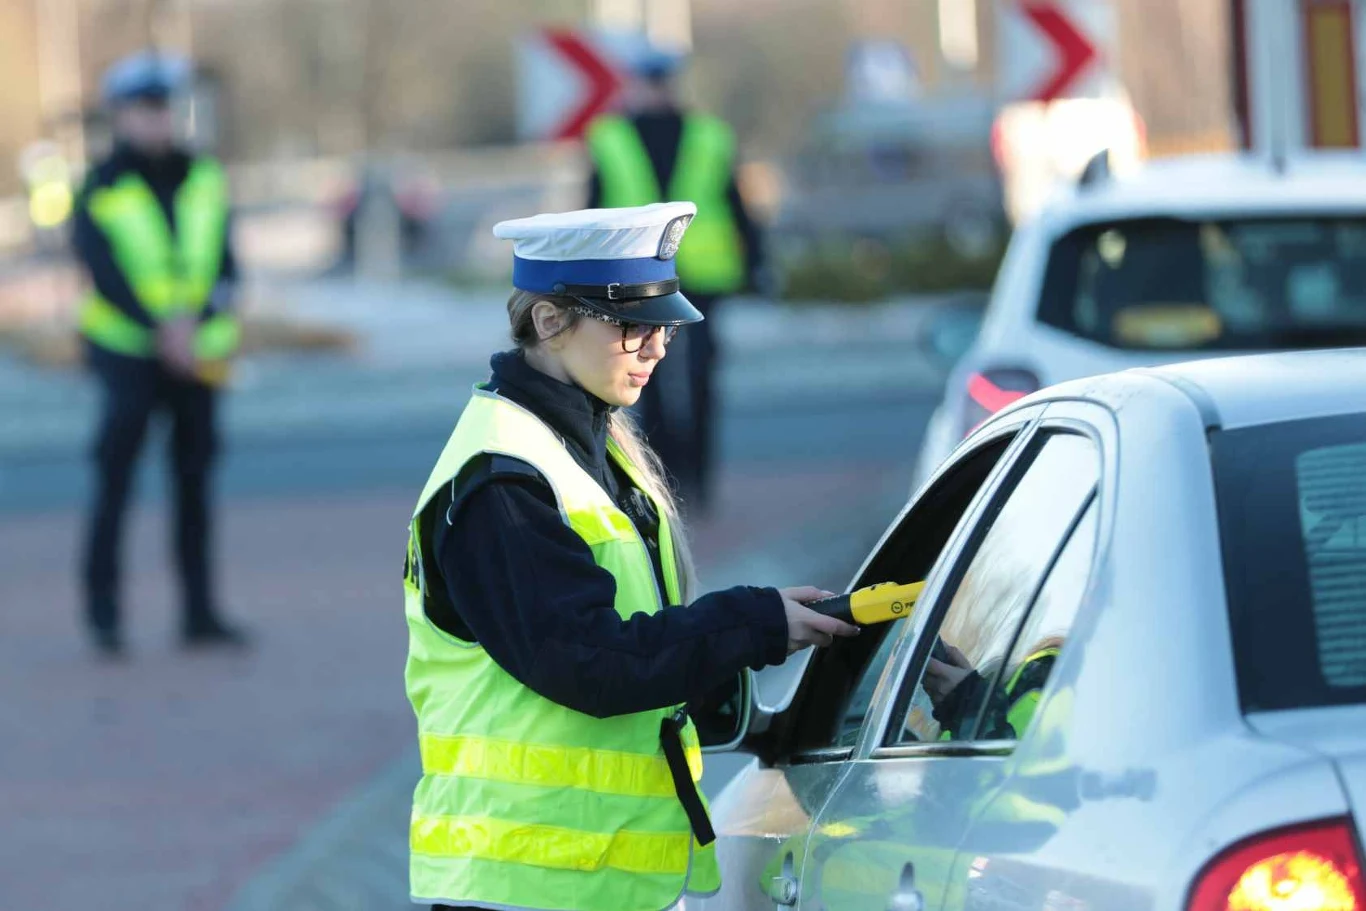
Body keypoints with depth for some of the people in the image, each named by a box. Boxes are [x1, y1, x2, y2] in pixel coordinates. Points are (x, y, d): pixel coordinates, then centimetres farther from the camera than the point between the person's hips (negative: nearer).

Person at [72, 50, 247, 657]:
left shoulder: (202, 178, 7)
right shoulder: (101, 190, -5)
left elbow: (225, 265, 4)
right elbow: (105, 275, -12)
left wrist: (195, 317, -15)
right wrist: (160, 330, -21)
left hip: (199, 351, 4)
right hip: (128, 353, -4)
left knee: (194, 481, 7)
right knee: (115, 476, -8)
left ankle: (200, 613, 13)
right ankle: (103, 610, -2)